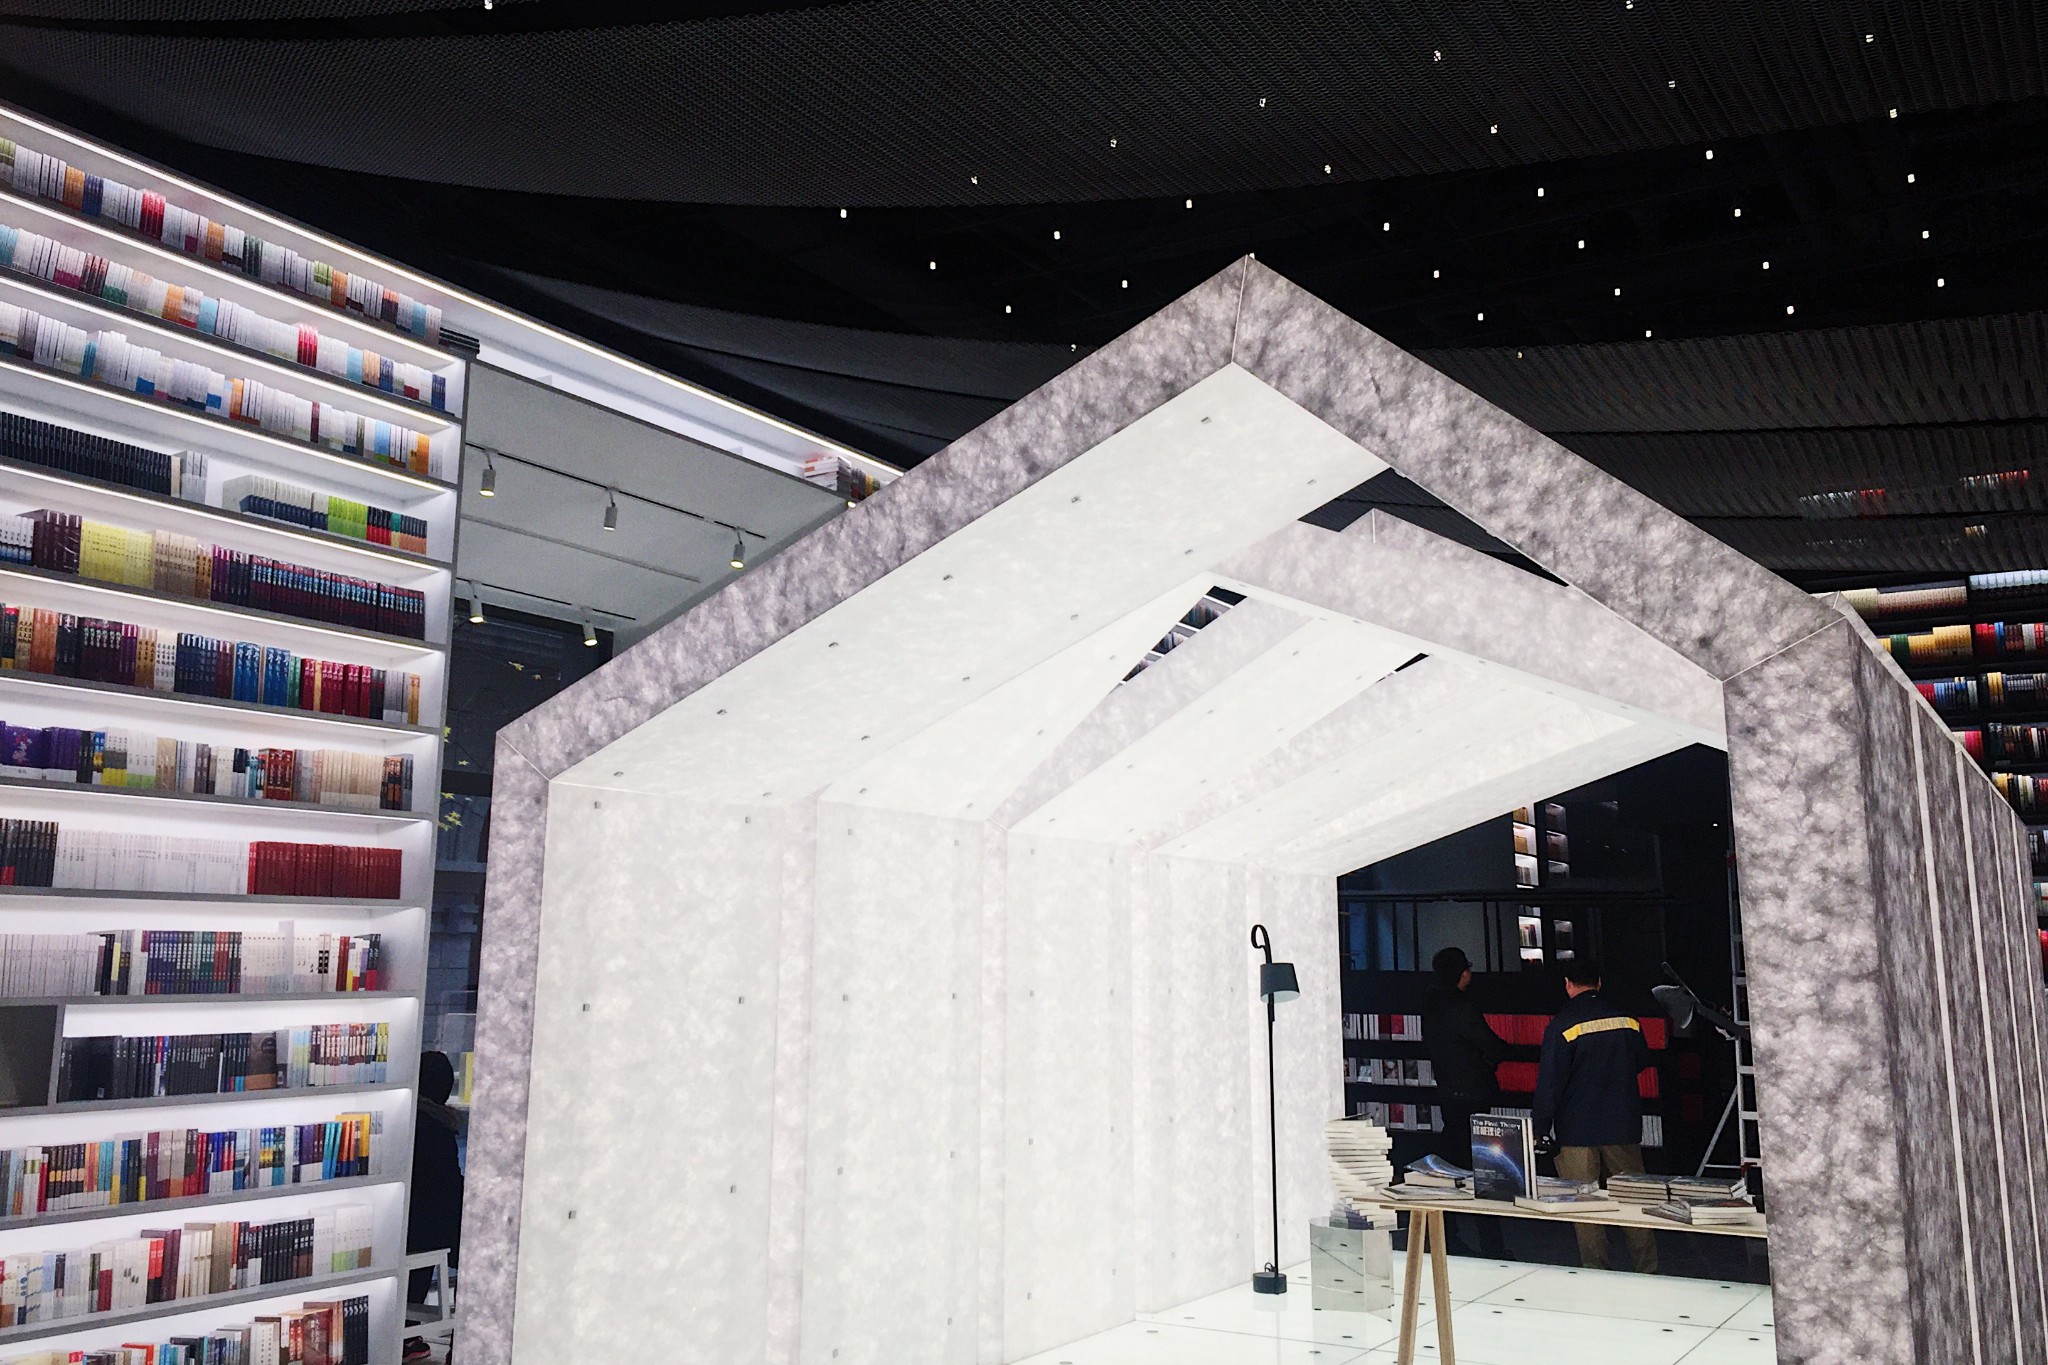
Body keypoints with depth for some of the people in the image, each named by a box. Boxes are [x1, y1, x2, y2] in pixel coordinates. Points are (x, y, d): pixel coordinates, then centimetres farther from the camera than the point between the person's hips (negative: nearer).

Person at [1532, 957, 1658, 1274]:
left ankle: (1596, 1273, 6)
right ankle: (1647, 1272, 15)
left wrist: (1539, 1128, -7)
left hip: (1577, 1131, -4)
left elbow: (1549, 1081, -13)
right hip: (1623, 1127, 4)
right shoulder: (1628, 1021, 0)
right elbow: (1642, 1061, 17)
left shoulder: (1562, 1026, -12)